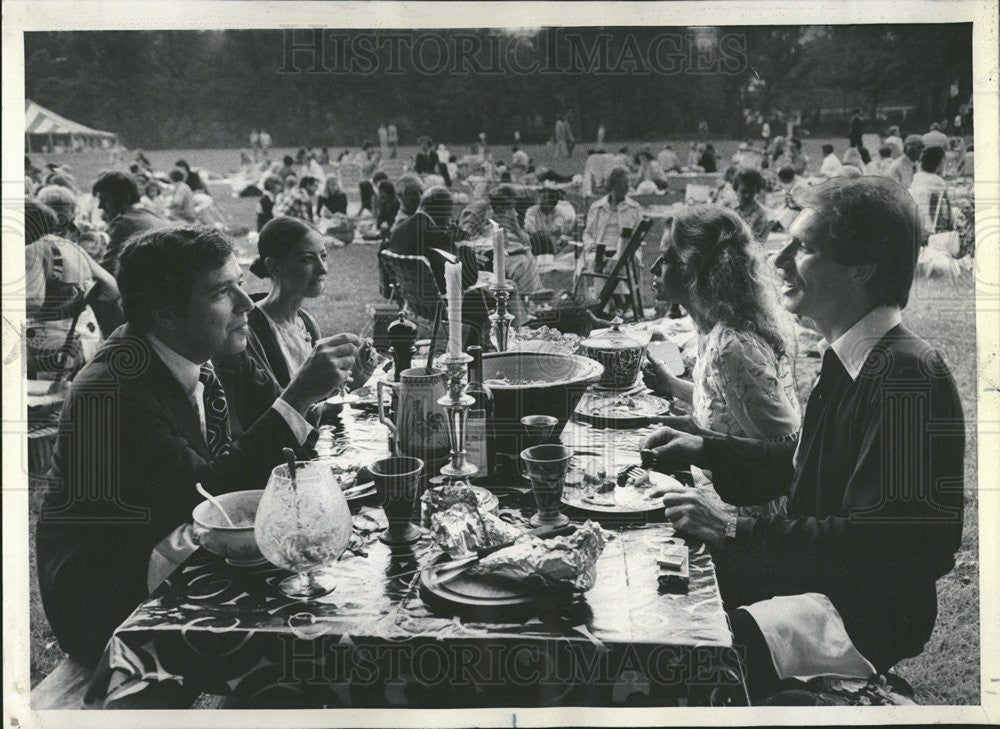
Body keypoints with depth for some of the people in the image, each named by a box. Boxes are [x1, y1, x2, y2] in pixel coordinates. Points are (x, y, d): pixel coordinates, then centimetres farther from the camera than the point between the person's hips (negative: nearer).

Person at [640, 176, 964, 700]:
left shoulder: (907, 377, -23)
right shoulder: (848, 361, 9)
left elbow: (884, 545, -27)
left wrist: (735, 532, -26)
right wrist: (703, 449, 11)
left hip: (866, 618, -9)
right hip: (812, 573, 9)